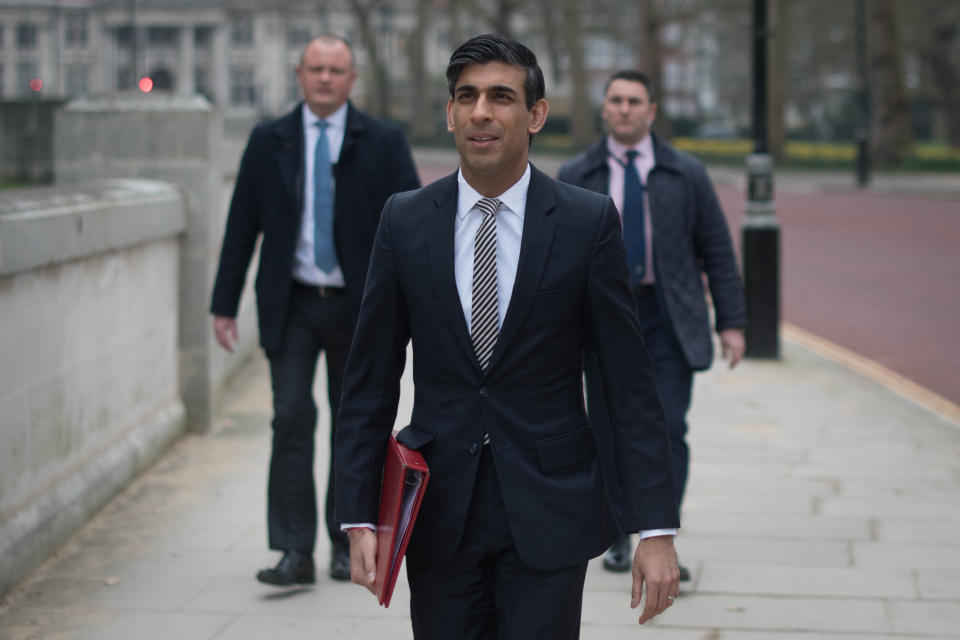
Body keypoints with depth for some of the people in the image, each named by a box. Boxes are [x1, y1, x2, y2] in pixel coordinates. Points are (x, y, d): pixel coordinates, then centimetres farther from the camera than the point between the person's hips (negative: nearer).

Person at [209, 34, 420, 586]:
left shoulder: (384, 143, 0)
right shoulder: (269, 142, 4)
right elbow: (242, 227, 5)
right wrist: (225, 305, 2)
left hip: (359, 307, 0)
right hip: (292, 306, 0)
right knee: (292, 419, -9)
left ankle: (347, 545, 21)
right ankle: (296, 551, -7)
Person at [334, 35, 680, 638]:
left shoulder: (589, 221, -4)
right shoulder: (405, 220, 1)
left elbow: (631, 384, -4)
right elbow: (371, 382, 5)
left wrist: (657, 530, -9)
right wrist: (359, 519, -2)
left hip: (549, 513, -2)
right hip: (439, 513, 2)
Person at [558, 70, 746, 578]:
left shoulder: (686, 175, 7)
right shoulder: (575, 178, 8)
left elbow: (717, 251, 7)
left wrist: (732, 322, 1)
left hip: (666, 319, -1)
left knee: (667, 431, -10)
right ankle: (618, 536, 21)